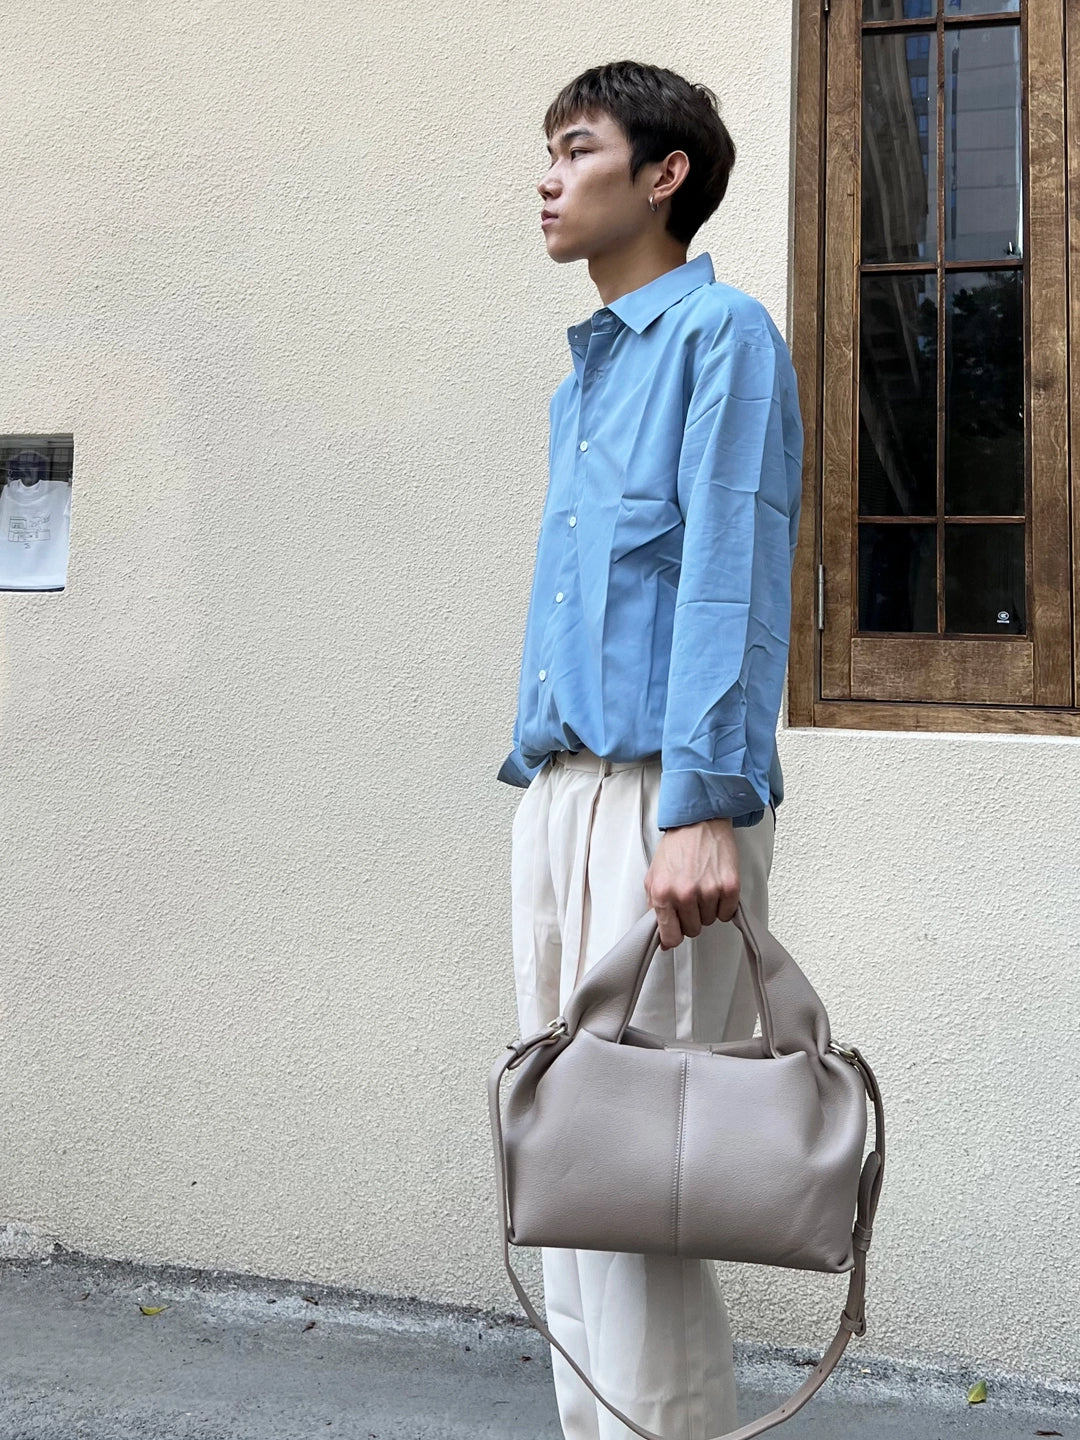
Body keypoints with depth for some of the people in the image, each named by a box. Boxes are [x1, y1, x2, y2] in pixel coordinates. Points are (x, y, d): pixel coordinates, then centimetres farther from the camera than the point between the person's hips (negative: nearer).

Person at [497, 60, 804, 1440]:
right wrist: (536, 780, 17)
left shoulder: (721, 332, -2)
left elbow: (732, 581, -14)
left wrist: (702, 808, -22)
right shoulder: (582, 376, 23)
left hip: (658, 793, -9)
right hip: (554, 792, 9)